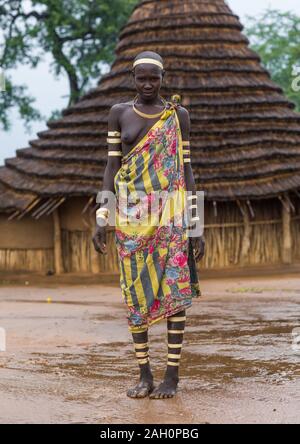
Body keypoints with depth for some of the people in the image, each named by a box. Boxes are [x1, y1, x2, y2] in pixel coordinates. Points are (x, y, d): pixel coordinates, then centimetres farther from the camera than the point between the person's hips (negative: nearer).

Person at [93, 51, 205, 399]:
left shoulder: (178, 115, 2)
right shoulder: (119, 113, 6)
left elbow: (186, 170, 3)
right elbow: (112, 167, 6)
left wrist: (196, 226, -1)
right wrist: (101, 220, -1)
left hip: (170, 211, -2)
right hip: (130, 214, 2)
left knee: (173, 289, -4)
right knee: (135, 292, 2)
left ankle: (172, 375, 2)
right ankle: (144, 374, 11)